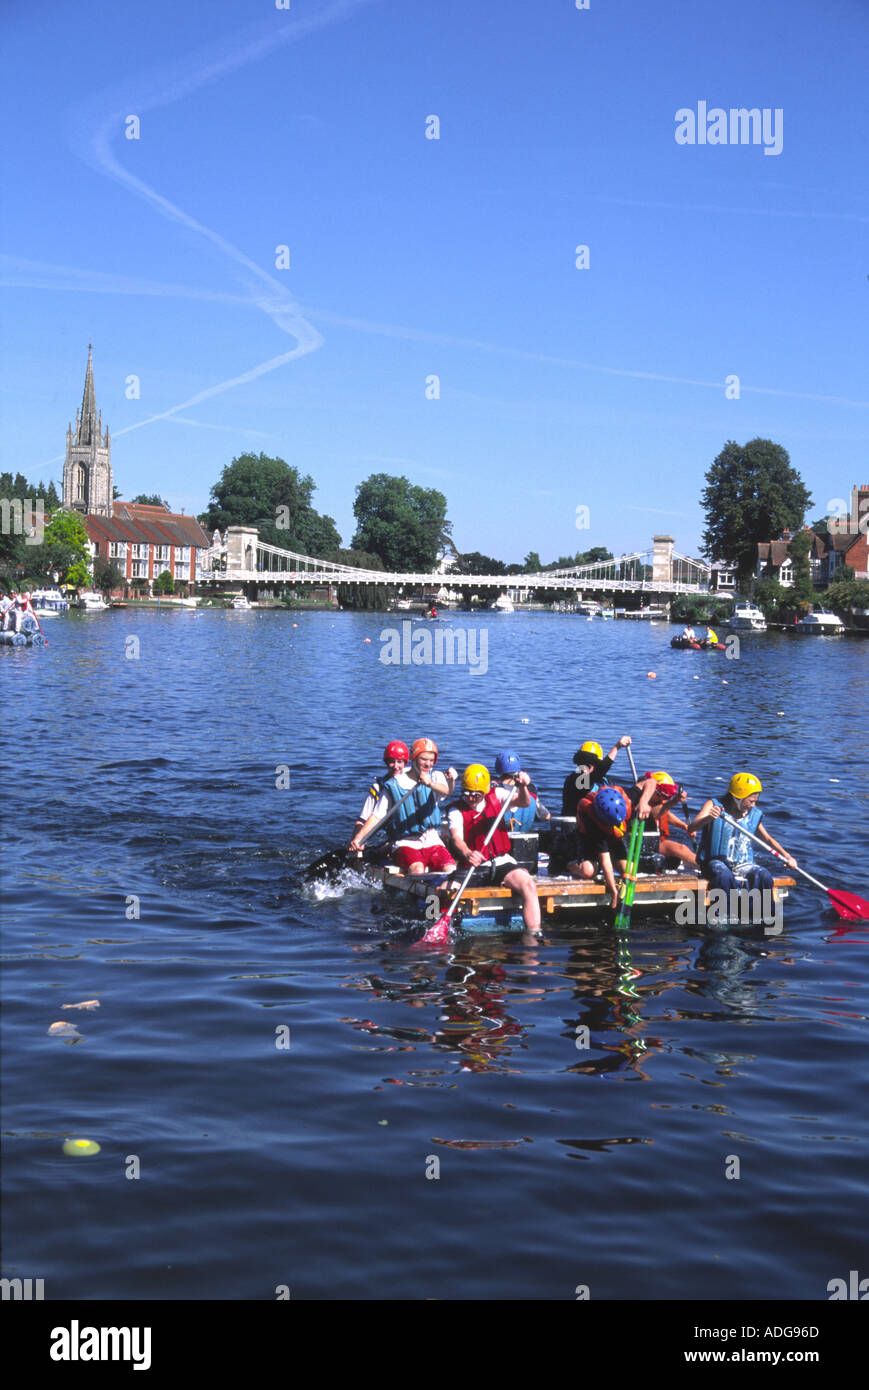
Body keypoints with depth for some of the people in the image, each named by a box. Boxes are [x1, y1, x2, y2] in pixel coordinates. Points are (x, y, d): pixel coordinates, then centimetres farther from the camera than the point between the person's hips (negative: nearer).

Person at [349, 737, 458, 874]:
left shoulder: (436, 777, 9)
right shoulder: (393, 786, 4)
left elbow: (446, 791, -16)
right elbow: (377, 816, 2)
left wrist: (430, 784, -40)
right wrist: (358, 838, -14)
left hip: (433, 842, 2)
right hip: (406, 844, -2)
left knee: (451, 870, -25)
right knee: (417, 870, -33)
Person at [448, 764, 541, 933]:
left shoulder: (496, 796, 7)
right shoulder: (457, 811, 0)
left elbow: (524, 803, -6)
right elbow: (457, 838, -18)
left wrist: (523, 787, -30)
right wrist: (467, 854, -40)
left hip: (502, 862, 1)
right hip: (474, 867, -1)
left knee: (528, 885, -28)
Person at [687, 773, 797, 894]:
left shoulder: (753, 815, 9)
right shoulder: (713, 806, -4)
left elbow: (768, 839, 20)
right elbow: (691, 829, -17)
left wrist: (787, 857, 5)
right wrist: (708, 818, -38)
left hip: (742, 865, 4)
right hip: (715, 862, -4)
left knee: (764, 876, -25)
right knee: (725, 876, -37)